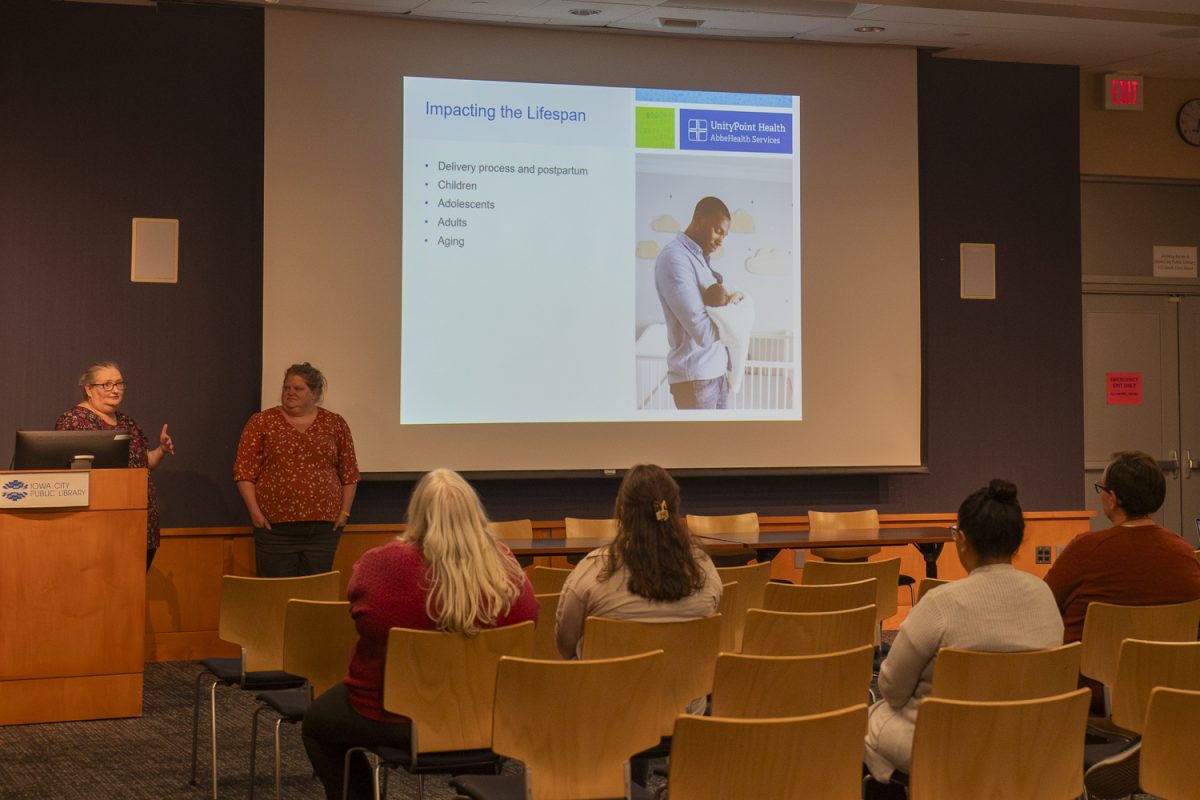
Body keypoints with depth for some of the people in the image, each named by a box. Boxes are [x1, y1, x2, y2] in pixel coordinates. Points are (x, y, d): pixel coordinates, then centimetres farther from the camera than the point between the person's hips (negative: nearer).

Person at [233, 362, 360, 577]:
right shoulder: (261, 422, 3)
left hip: (324, 526, 2)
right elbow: (244, 471, 0)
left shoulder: (335, 424, 8)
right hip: (275, 527, -1)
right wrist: (255, 512, -7)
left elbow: (349, 473, 11)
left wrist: (344, 512, 4)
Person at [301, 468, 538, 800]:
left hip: (394, 718, -3)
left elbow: (355, 593, 0)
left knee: (316, 722, 26)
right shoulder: (508, 571, -17)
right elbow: (529, 618, 5)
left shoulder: (383, 564, -24)